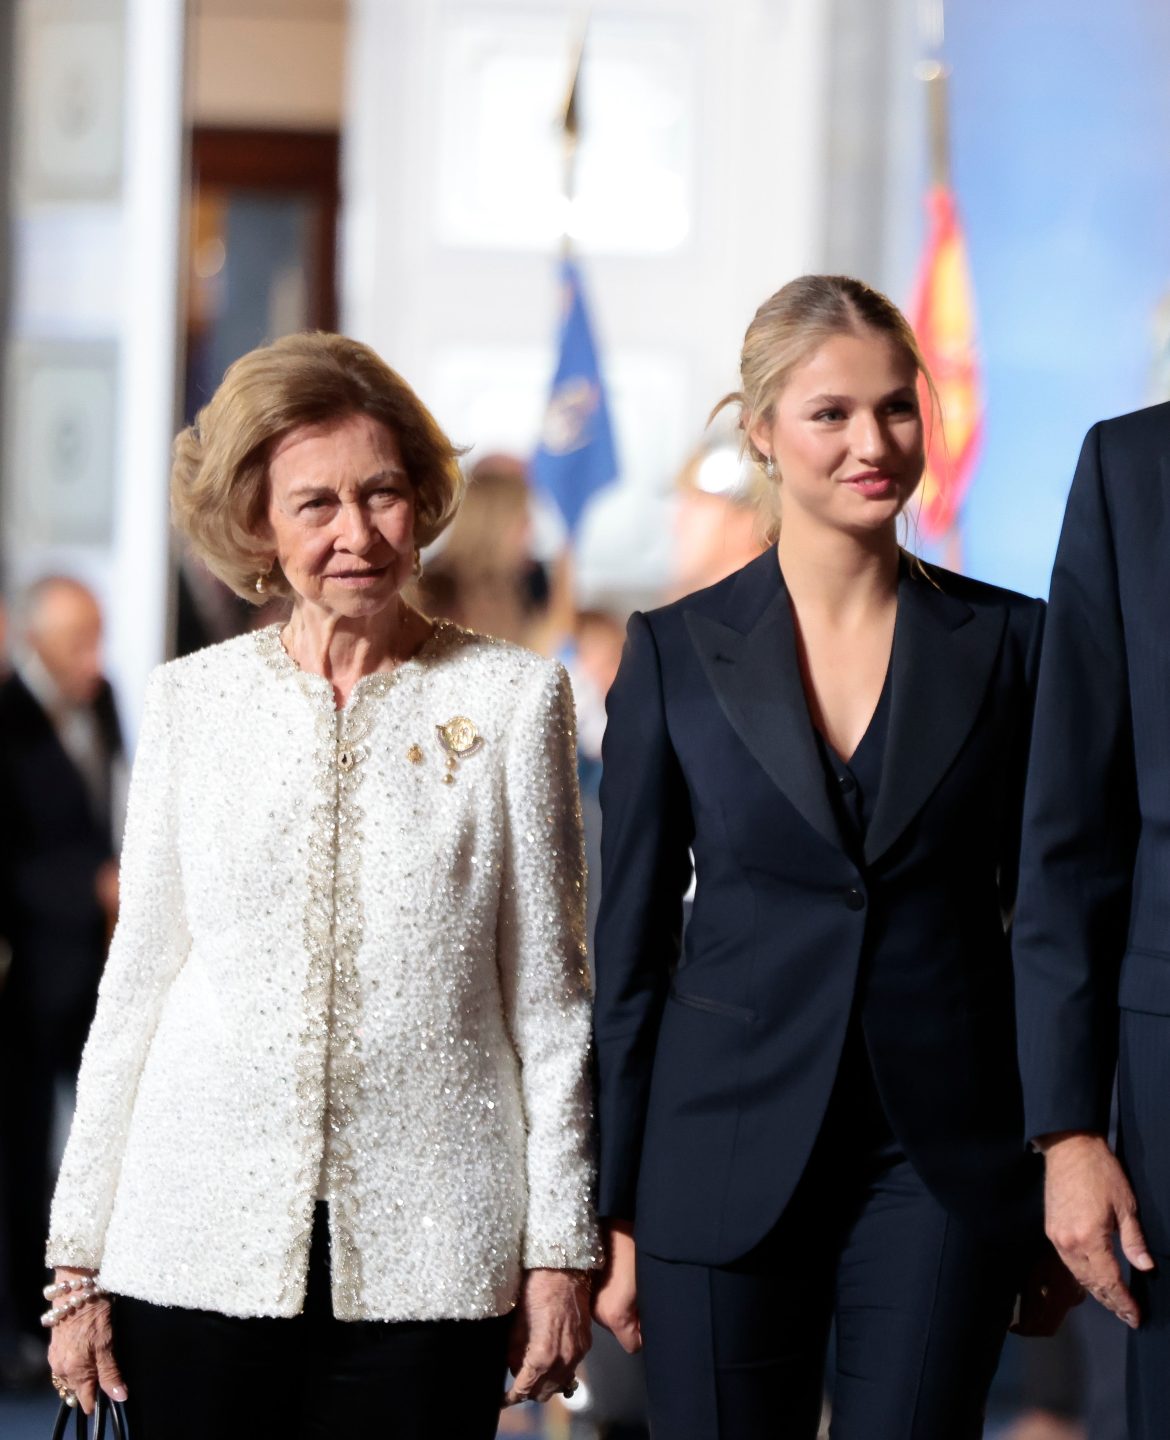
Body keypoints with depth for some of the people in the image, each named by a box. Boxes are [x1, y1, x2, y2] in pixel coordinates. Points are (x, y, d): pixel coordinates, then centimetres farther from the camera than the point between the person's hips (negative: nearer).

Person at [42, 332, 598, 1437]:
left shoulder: (512, 697, 4)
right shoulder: (191, 702, 8)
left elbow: (548, 994, 5)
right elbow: (136, 984, 10)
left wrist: (560, 1250, 1)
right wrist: (79, 1262, 7)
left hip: (424, 1261, -1)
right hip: (201, 1251, 1)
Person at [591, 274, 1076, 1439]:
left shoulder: (1008, 643, 3)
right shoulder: (677, 653, 2)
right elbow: (630, 943, 5)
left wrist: (1065, 1182, 4)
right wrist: (613, 1211, 2)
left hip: (944, 1165, 0)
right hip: (729, 1157, 0)